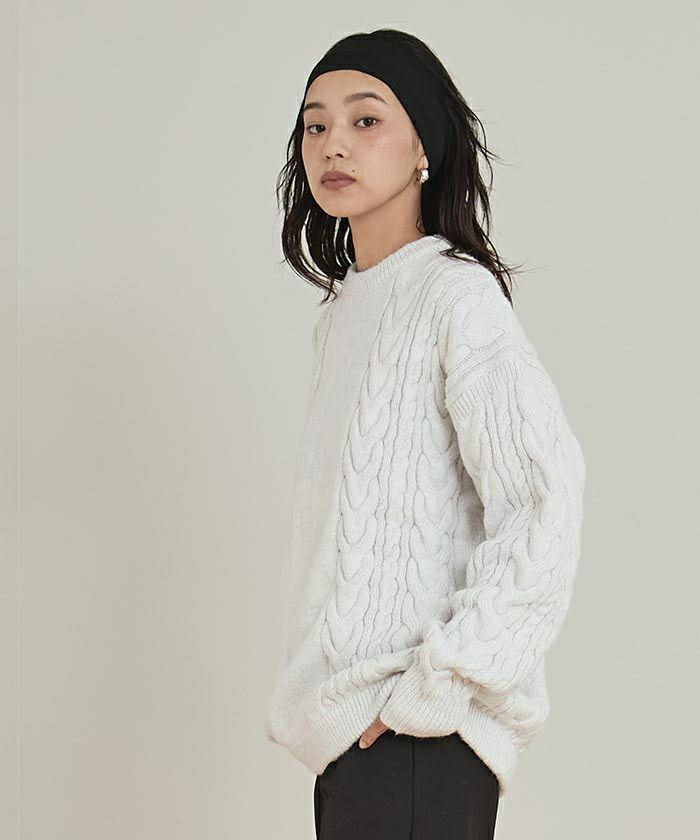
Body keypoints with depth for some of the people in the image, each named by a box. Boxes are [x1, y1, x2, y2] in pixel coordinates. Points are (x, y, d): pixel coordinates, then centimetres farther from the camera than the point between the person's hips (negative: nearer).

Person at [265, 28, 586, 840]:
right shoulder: (345, 305, 14)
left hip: (414, 736, -7)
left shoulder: (456, 294, -11)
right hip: (349, 717, 7)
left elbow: (548, 499, -21)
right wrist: (324, 686, 14)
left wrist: (435, 687, -19)